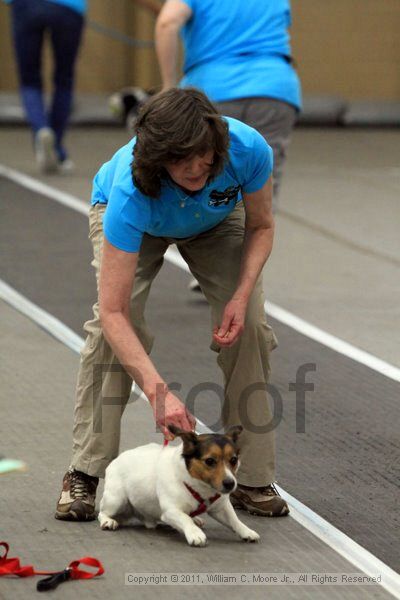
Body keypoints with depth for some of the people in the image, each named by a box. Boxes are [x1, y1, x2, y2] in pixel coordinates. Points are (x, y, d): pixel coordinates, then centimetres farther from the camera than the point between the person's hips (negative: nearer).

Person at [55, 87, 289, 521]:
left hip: (217, 219, 3)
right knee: (111, 327, -25)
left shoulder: (249, 150, -39)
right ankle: (84, 475, -17)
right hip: (135, 223, -2)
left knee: (249, 324, -15)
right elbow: (114, 311, -47)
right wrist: (158, 391, -55)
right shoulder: (131, 189, -46)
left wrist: (241, 296, -30)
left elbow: (260, 226, -15)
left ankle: (253, 477, -4)